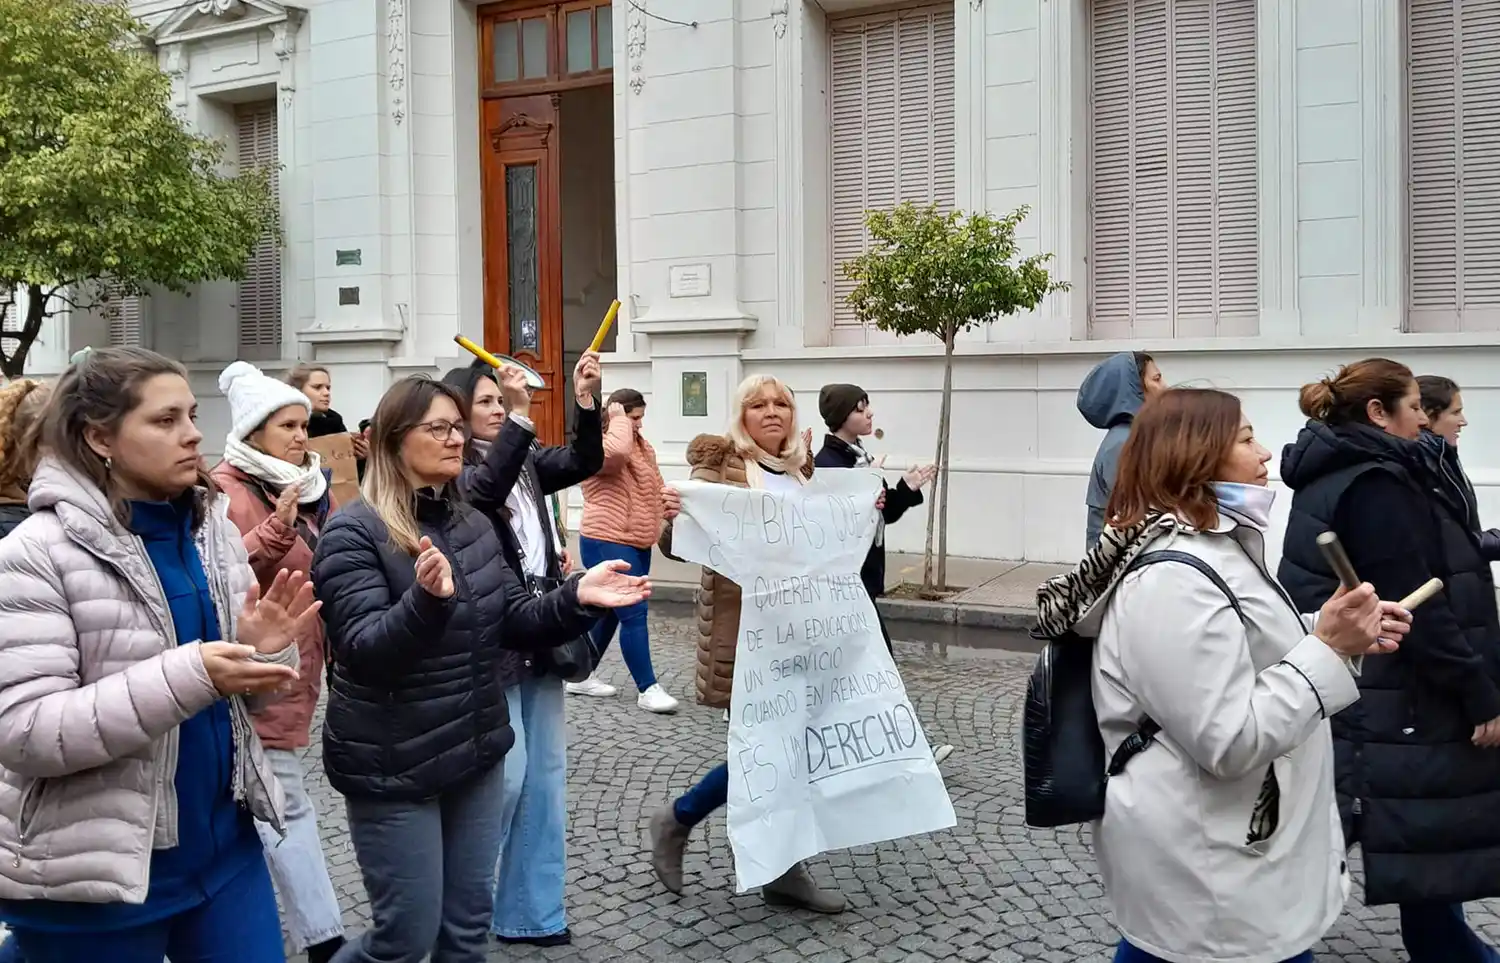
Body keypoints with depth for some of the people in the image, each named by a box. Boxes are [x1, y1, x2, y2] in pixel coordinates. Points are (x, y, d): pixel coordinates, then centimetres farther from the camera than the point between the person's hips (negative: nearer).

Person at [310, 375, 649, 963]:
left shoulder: (472, 525, 7)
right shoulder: (354, 533, -15)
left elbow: (515, 622, 6)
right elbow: (365, 651, -24)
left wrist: (576, 598, -13)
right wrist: (427, 599, -42)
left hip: (477, 752, 7)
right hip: (394, 768, -7)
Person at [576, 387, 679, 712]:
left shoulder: (643, 447, 15)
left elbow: (655, 485, 26)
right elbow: (617, 452, -37)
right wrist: (618, 417, -21)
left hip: (637, 543, 9)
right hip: (608, 543, -9)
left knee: (610, 612, 15)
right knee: (634, 614, -10)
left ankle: (581, 676, 27)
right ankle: (647, 689, -3)